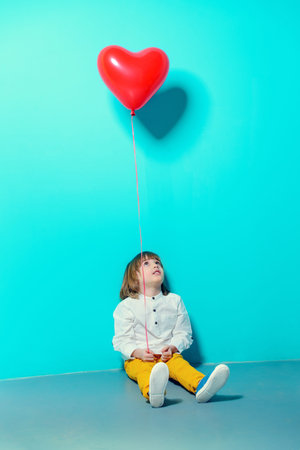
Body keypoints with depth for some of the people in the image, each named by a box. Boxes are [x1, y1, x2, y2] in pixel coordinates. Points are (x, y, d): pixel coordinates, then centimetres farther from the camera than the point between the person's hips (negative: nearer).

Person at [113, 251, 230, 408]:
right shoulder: (126, 306, 4)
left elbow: (183, 333, 9)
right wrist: (138, 352, -20)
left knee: (180, 364, -29)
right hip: (138, 358, -2)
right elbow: (121, 340, -1)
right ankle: (152, 391, -70)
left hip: (168, 355, 3)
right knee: (143, 370, -35)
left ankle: (201, 385, -60)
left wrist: (172, 348, -12)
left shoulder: (174, 301, 12)